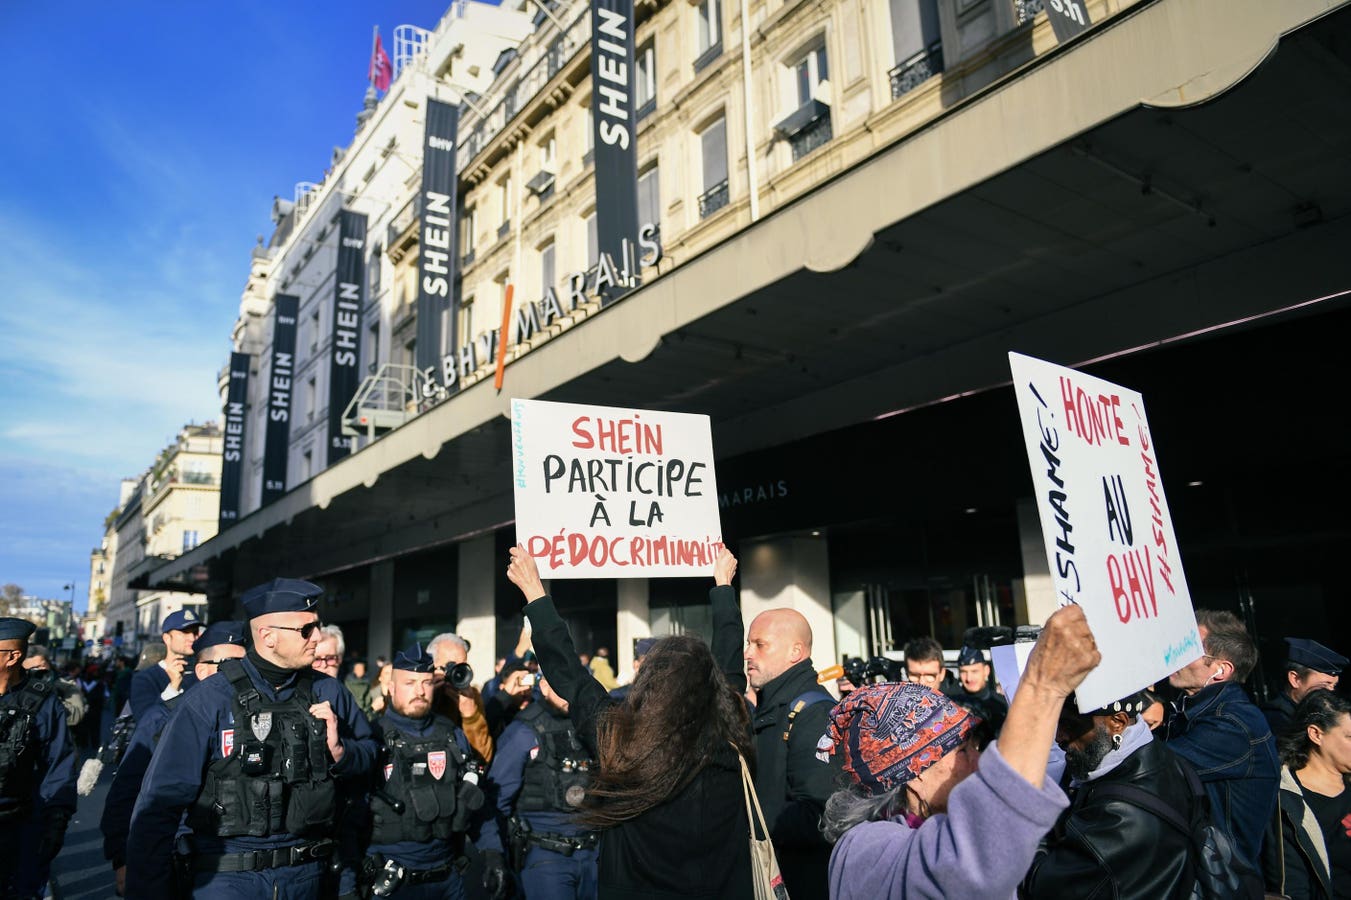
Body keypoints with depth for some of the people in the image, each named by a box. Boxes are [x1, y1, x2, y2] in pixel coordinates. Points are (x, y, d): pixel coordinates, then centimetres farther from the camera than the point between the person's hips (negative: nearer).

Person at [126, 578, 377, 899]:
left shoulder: (328, 692, -1)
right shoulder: (210, 700, -11)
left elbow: (368, 753, 10)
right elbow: (160, 803, -11)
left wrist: (339, 751, -11)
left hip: (305, 873, 4)